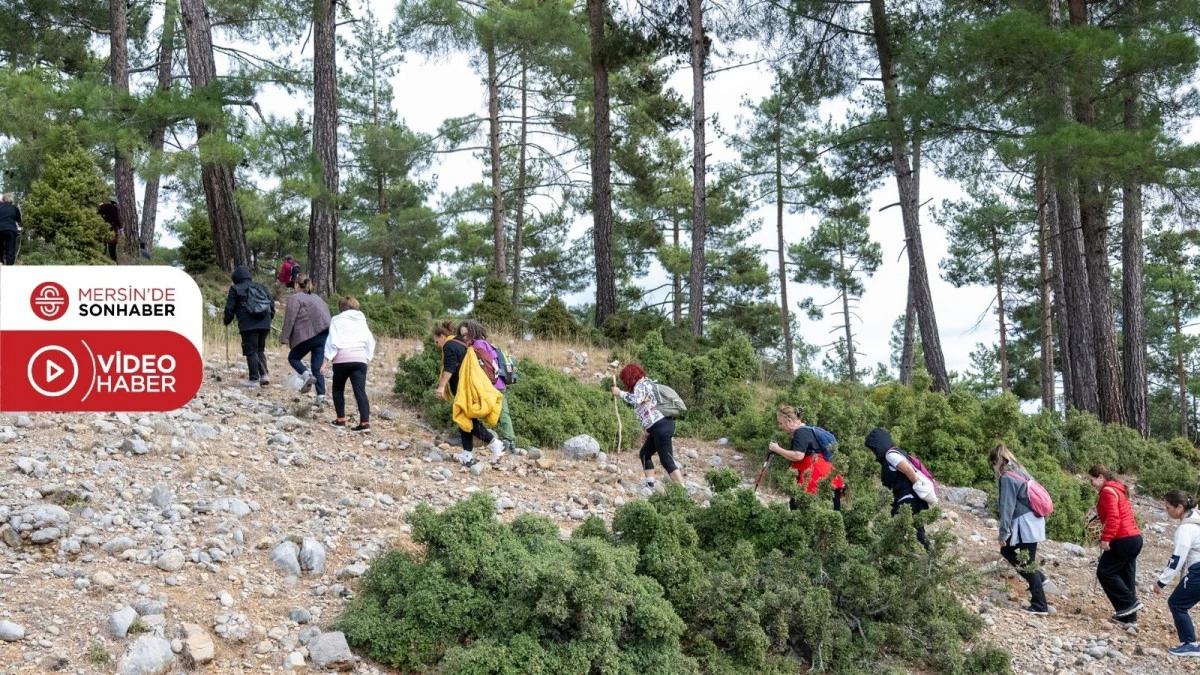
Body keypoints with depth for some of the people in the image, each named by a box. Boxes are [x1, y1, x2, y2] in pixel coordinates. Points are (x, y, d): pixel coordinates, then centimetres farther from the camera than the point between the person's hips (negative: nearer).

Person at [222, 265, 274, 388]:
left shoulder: (235, 289, 2)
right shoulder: (261, 287, 16)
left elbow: (230, 309, 2)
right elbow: (271, 305, 16)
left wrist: (227, 321, 19)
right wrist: (269, 318, 29)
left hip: (248, 325, -5)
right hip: (264, 324, 5)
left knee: (251, 351, 0)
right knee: (260, 349, 18)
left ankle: (254, 379, -3)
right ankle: (263, 374, 6)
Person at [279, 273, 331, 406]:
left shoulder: (295, 298, 1)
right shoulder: (316, 297, 23)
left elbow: (290, 319, -6)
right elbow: (326, 314, 23)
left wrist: (284, 338, -4)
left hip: (309, 335, -6)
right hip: (325, 334, 6)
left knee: (293, 357, 15)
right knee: (317, 367, 8)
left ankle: (307, 375, -11)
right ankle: (321, 396, -4)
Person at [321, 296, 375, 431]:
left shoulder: (337, 320, 3)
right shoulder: (362, 320, 15)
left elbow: (332, 340, -6)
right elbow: (370, 340, 12)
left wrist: (328, 358, -4)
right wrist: (368, 357, 16)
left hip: (342, 359, -3)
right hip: (360, 358, 3)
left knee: (338, 389, 16)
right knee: (360, 391, -2)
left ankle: (341, 419, 14)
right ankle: (365, 422, -13)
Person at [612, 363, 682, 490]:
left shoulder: (641, 384, -5)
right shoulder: (646, 383, 24)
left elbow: (636, 399, -28)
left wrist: (620, 393, -15)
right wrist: (647, 430, 27)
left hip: (661, 426, -10)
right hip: (661, 425, 10)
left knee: (667, 461, -12)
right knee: (645, 454, 18)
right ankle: (650, 485, 16)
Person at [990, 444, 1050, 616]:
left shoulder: (1007, 478, -15)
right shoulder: (1020, 472, 12)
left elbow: (1007, 507, -17)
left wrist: (1003, 533, -12)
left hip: (1026, 525, -9)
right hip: (1033, 522, 9)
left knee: (1027, 564, -2)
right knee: (1006, 550, 21)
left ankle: (1039, 606, 2)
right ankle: (1038, 577, 22)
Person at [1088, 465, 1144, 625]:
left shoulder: (1108, 491, -10)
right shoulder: (1118, 490, 20)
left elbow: (1113, 517, -22)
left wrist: (1106, 538, -22)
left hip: (1123, 540, -10)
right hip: (1134, 538, 10)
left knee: (1105, 572, -1)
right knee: (1125, 576, 11)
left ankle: (1130, 602, -5)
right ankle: (1129, 617, 12)